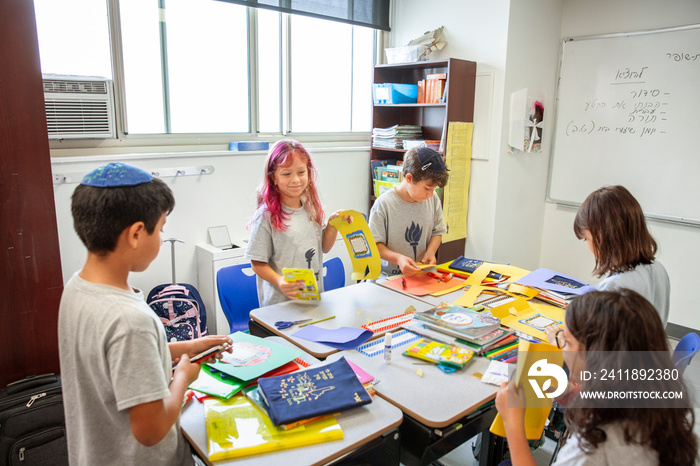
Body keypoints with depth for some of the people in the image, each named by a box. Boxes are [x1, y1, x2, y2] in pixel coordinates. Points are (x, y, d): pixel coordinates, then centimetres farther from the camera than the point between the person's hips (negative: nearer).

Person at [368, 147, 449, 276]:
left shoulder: (433, 199, 3)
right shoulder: (384, 204, -13)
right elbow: (374, 244, -10)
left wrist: (431, 251, -4)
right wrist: (398, 258, -26)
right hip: (389, 275, -3)